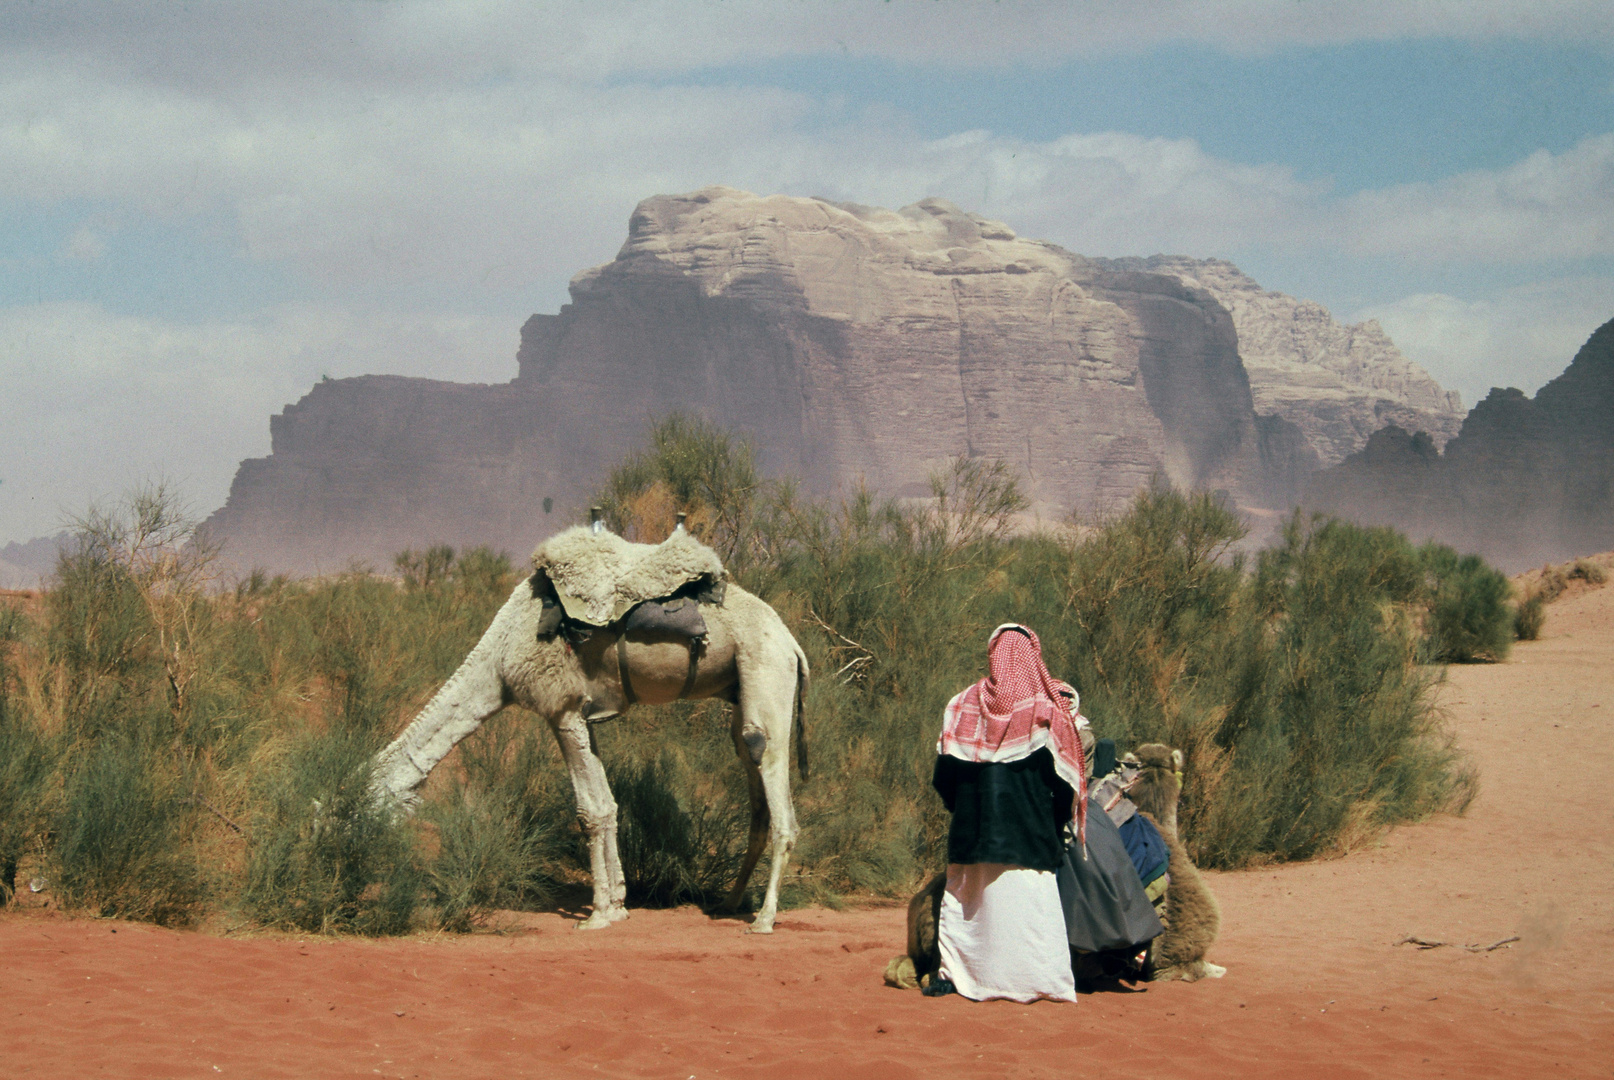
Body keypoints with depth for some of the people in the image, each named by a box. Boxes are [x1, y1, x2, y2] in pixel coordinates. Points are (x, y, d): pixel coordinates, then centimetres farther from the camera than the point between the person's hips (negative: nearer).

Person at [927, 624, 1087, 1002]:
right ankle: (1042, 978, -5)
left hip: (972, 826, 3)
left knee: (962, 898, 11)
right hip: (1030, 827, -3)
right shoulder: (1045, 711, -5)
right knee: (1030, 898, -2)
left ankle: (951, 973, 9)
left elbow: (945, 772, 6)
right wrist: (1057, 823, 8)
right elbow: (1062, 777, -4)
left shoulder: (964, 704, 3)